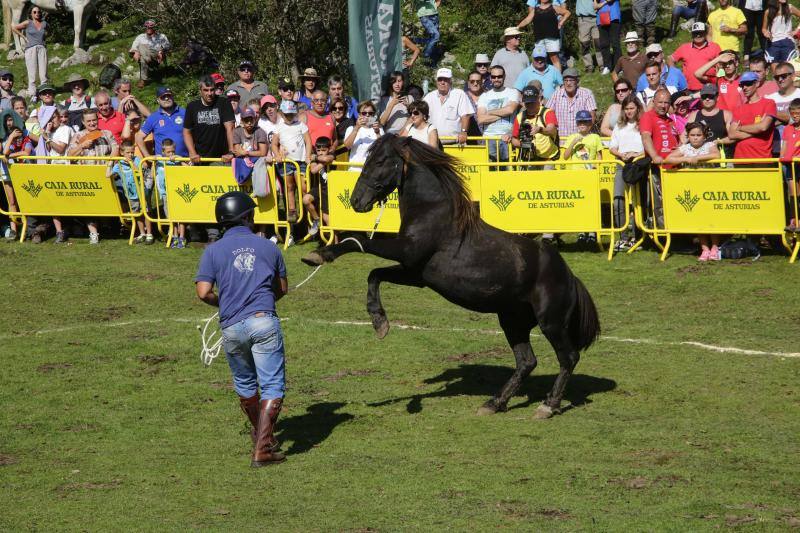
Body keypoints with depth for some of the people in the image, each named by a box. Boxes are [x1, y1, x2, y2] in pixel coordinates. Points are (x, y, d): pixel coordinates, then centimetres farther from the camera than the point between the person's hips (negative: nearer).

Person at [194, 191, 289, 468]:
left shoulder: (213, 251, 5)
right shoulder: (268, 247, 9)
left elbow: (204, 292, -4)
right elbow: (282, 288, 18)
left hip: (232, 328, 2)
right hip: (264, 322, -2)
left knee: (245, 385, 22)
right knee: (272, 386, -2)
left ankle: (262, 435, 37)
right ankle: (262, 449, -13)